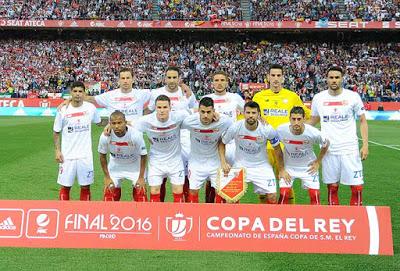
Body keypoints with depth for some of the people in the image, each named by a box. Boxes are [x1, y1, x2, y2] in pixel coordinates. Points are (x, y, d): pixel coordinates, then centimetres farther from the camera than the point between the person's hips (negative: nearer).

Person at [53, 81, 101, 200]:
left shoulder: (90, 108, -1)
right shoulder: (63, 110, -4)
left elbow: (99, 121, 17)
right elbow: (56, 132, 4)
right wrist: (57, 151, -3)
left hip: (85, 155, 1)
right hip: (67, 156, -1)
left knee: (85, 186, 8)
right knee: (65, 186, 6)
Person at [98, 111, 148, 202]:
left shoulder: (136, 135, -31)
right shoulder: (105, 136, -26)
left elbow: (143, 156, -16)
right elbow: (102, 156, -7)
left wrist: (141, 177, -13)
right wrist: (107, 177, -5)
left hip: (134, 166, -1)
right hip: (115, 166, 2)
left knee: (140, 196, -5)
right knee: (109, 195, -1)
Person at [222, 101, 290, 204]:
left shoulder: (267, 129, -17)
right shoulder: (235, 128, -17)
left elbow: (277, 149, -2)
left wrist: (281, 170, 3)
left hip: (262, 165, 0)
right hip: (240, 165, 0)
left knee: (272, 196, -6)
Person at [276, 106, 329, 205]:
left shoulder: (313, 132, -26)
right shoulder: (281, 130, -24)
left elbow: (326, 144, -4)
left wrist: (318, 162, -1)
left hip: (308, 167, 0)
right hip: (288, 166, 0)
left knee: (315, 195, -3)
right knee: (283, 194, -7)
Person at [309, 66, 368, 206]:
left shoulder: (353, 96, -1)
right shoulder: (318, 98, 3)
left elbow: (363, 121, 4)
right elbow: (313, 121, 17)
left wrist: (365, 144, -4)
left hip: (350, 149, -1)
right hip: (328, 150, 1)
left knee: (357, 188, -2)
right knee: (332, 188, 7)